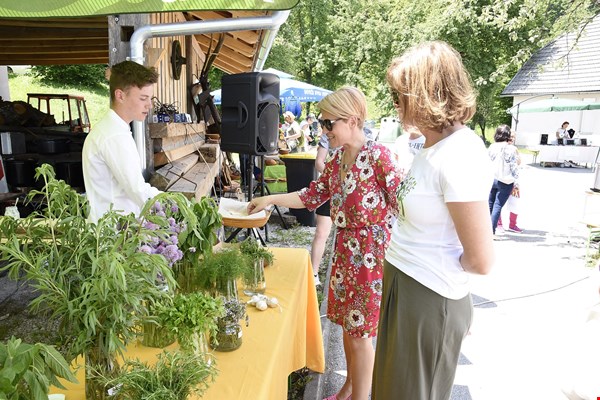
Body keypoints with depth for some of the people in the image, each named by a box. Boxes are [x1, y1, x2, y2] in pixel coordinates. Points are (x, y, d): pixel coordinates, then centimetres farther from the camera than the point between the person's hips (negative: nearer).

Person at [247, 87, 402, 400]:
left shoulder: (378, 155, -16)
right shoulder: (337, 160, 8)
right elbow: (312, 196, 13)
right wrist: (270, 199, 8)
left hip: (371, 253, -8)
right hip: (345, 250, 8)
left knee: (359, 332, 4)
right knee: (346, 322, 20)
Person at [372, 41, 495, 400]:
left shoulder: (459, 157, -24)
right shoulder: (436, 145, 6)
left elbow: (480, 260, -22)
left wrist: (443, 265, -5)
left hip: (429, 298, -9)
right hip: (403, 283, 9)